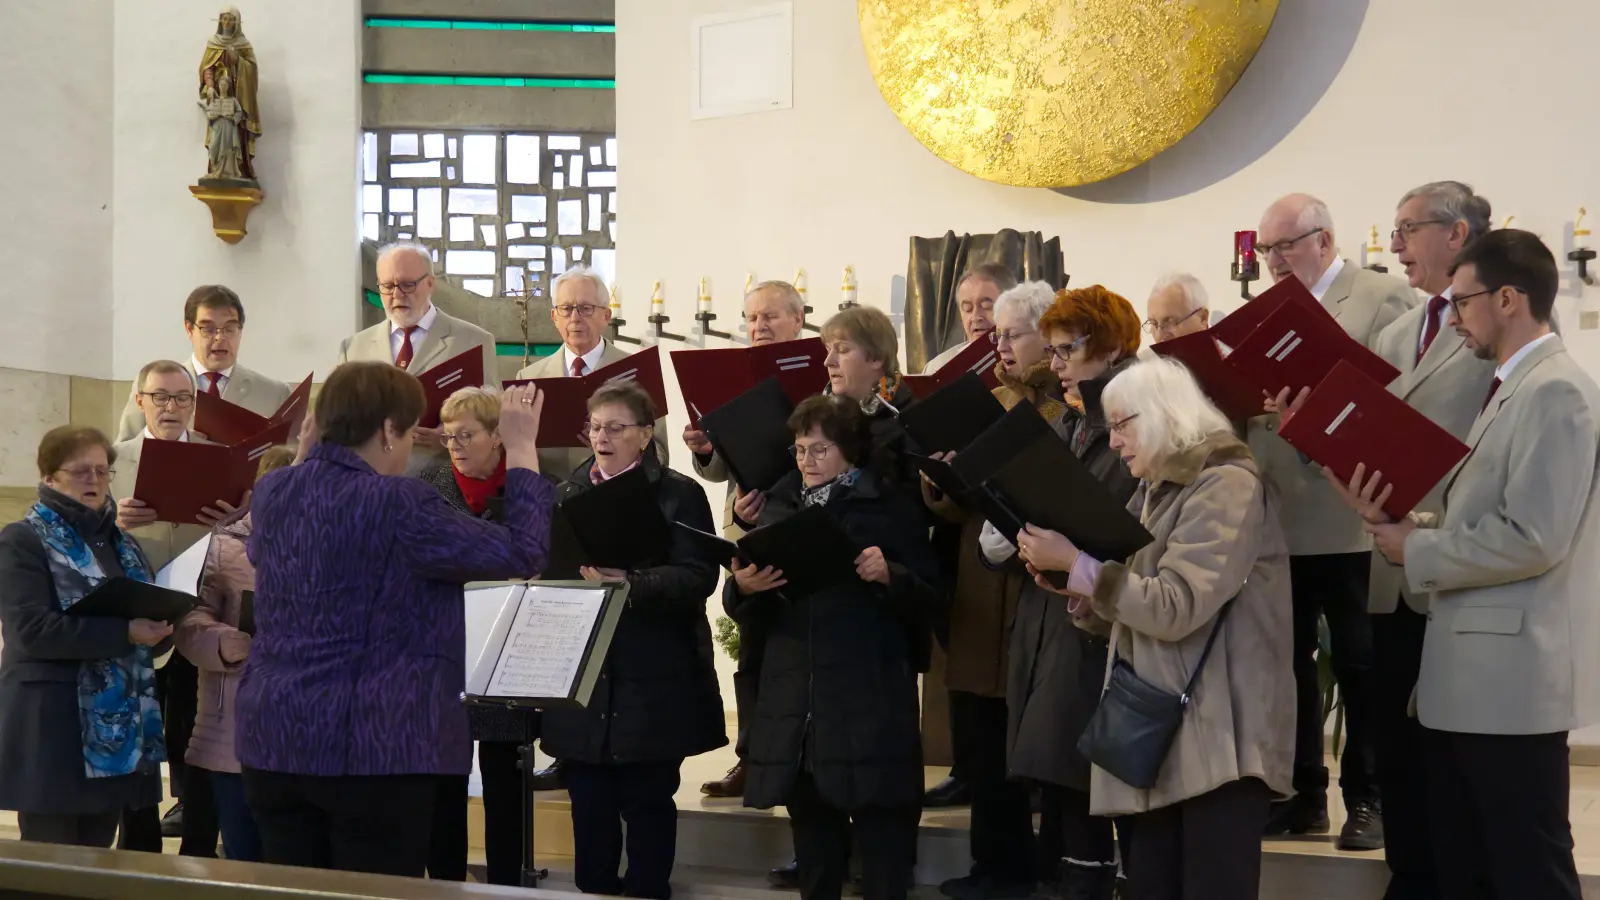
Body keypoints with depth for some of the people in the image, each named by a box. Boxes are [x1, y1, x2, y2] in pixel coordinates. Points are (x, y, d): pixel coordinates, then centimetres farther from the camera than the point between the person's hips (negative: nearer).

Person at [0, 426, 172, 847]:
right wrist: (124, 633, -23)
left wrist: (157, 629, -5)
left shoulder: (123, 543, 18)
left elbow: (154, 611, 20)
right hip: (53, 727, -6)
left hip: (119, 726, 6)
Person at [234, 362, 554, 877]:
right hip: (376, 747, -7)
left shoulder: (272, 493, 6)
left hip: (273, 739, 7)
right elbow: (522, 553, -12)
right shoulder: (396, 505, -15)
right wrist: (521, 448, -3)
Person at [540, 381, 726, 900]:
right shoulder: (568, 494, 13)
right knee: (589, 807, 7)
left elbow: (698, 576, -13)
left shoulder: (679, 494, -1)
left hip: (654, 681, -4)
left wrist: (631, 584, -27)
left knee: (647, 804, 2)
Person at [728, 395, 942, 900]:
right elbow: (742, 612, 13)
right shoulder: (777, 507, 13)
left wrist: (891, 577, -19)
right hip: (795, 697, 4)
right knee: (810, 828, 11)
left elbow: (929, 599, 0)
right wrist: (742, 587, -9)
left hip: (871, 699, -4)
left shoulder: (891, 507, 2)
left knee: (882, 830, -4)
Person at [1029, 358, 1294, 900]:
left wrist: (1076, 562, -14)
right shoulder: (1155, 492, 19)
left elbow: (1174, 609, -19)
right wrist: (1078, 595, 2)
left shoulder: (1226, 484, -10)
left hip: (1218, 739, -9)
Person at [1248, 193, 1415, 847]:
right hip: (1278, 519, 6)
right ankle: (1302, 795, 18)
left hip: (1348, 521, -6)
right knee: (1288, 660, 9)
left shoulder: (1383, 298, -4)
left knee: (1359, 665, 1)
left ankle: (1367, 799, 11)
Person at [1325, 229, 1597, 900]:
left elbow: (1532, 539, -23)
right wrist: (1391, 518, 1)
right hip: (1467, 676, 10)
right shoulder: (1511, 389, 16)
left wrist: (1415, 552, -12)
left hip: (1511, 676, -10)